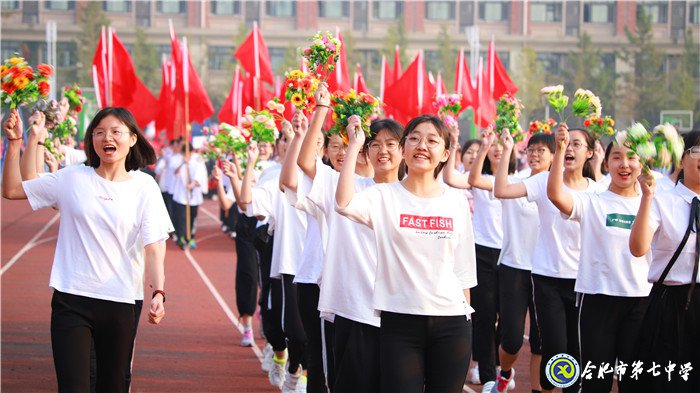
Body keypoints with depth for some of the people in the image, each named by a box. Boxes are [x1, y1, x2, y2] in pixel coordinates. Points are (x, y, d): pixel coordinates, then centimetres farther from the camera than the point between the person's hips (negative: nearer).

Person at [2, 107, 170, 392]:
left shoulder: (144, 187, 1)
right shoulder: (73, 179, 3)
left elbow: (154, 248, -6)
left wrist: (158, 293, -20)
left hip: (121, 303, 1)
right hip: (71, 299, -1)